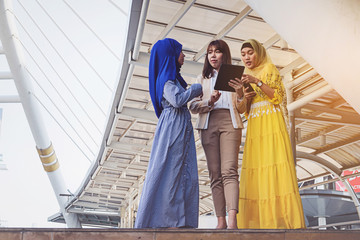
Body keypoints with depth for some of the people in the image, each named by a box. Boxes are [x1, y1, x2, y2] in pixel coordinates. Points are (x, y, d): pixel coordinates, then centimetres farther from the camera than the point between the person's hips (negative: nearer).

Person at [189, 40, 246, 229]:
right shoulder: (202, 78, 20)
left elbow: (241, 108, 12)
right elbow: (193, 106, 8)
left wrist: (240, 92, -8)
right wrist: (209, 102, -10)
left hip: (230, 122, -2)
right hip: (209, 124, 2)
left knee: (229, 171, -17)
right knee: (215, 174, -4)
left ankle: (232, 220, -27)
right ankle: (221, 221, -5)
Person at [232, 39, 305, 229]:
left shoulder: (269, 69, 7)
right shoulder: (246, 76, 23)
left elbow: (278, 96, -5)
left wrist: (258, 82, -14)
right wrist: (246, 97, 0)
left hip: (271, 125, -5)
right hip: (254, 128, 6)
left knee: (274, 167, -14)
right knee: (255, 172, -4)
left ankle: (282, 219, -14)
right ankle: (260, 221, -5)